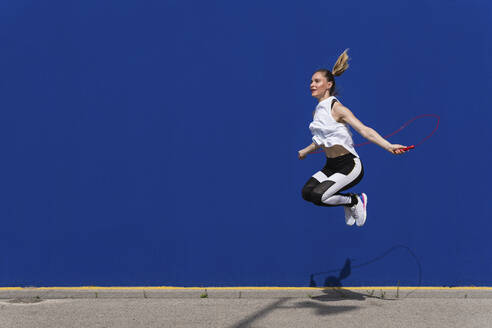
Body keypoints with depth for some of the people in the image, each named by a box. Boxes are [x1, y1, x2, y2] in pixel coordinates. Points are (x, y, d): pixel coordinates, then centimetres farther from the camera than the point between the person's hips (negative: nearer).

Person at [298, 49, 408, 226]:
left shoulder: (337, 108, -16)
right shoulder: (317, 111, 8)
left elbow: (364, 130, -27)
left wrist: (389, 146, -40)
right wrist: (305, 151, 42)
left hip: (349, 165, -8)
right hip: (331, 166, 8)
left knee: (318, 196, -24)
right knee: (307, 192, -12)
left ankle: (355, 200, 3)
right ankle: (349, 204, 11)